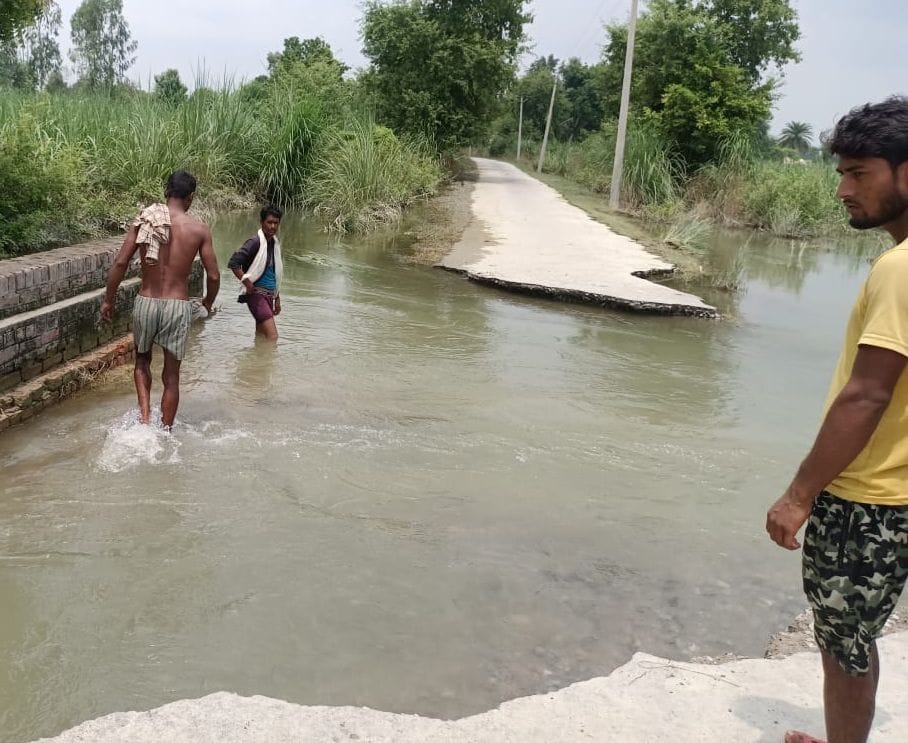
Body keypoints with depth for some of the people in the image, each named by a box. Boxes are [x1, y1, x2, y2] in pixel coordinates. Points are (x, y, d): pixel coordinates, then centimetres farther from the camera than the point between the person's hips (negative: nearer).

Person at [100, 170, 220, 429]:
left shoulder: (144, 220, -2)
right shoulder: (199, 229, -5)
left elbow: (120, 263, -6)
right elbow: (213, 276, -4)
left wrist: (108, 300, 6)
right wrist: (209, 301, 16)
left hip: (146, 302, 2)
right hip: (178, 306, -1)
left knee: (142, 361, 26)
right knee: (171, 376, 11)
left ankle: (145, 416, 10)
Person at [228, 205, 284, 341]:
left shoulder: (275, 242, 11)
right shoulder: (255, 242, -13)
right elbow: (233, 263, -21)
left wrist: (277, 299, 21)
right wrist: (248, 284, -17)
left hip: (269, 295, 8)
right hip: (256, 294, -8)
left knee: (261, 336, 13)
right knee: (272, 335, -16)